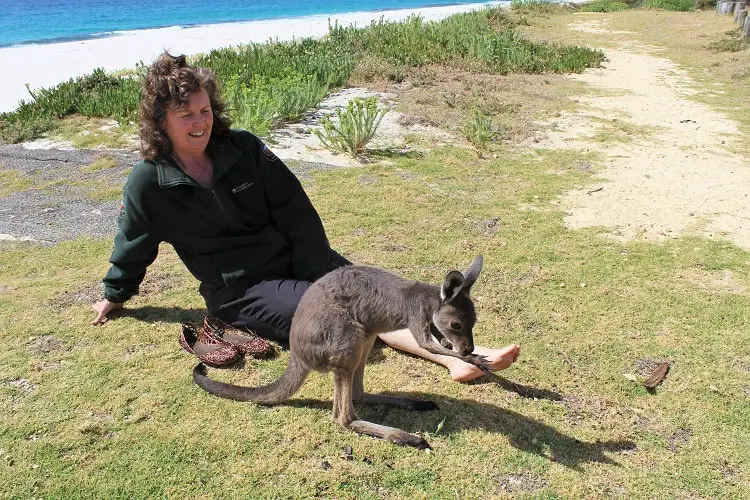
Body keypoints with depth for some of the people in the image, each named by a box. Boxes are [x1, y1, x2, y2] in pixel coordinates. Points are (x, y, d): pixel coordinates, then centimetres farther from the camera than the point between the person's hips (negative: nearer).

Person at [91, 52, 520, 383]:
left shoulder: (243, 148, -3)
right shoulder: (148, 184, -8)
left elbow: (295, 213, -2)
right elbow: (133, 248, 9)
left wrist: (323, 271, -9)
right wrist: (115, 296, 22)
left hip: (295, 261, 4)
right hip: (241, 292, -4)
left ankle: (466, 355, -26)